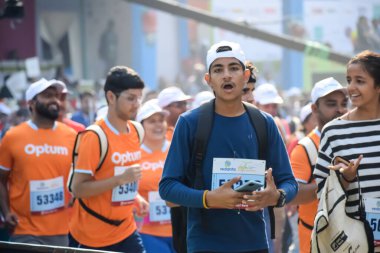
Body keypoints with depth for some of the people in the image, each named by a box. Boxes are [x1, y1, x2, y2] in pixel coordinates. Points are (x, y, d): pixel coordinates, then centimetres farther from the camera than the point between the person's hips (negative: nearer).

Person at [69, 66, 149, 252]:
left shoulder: (136, 132, 6)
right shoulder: (94, 137, -16)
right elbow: (77, 188, -20)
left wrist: (135, 197, 4)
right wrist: (121, 179, -26)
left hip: (126, 231, 6)